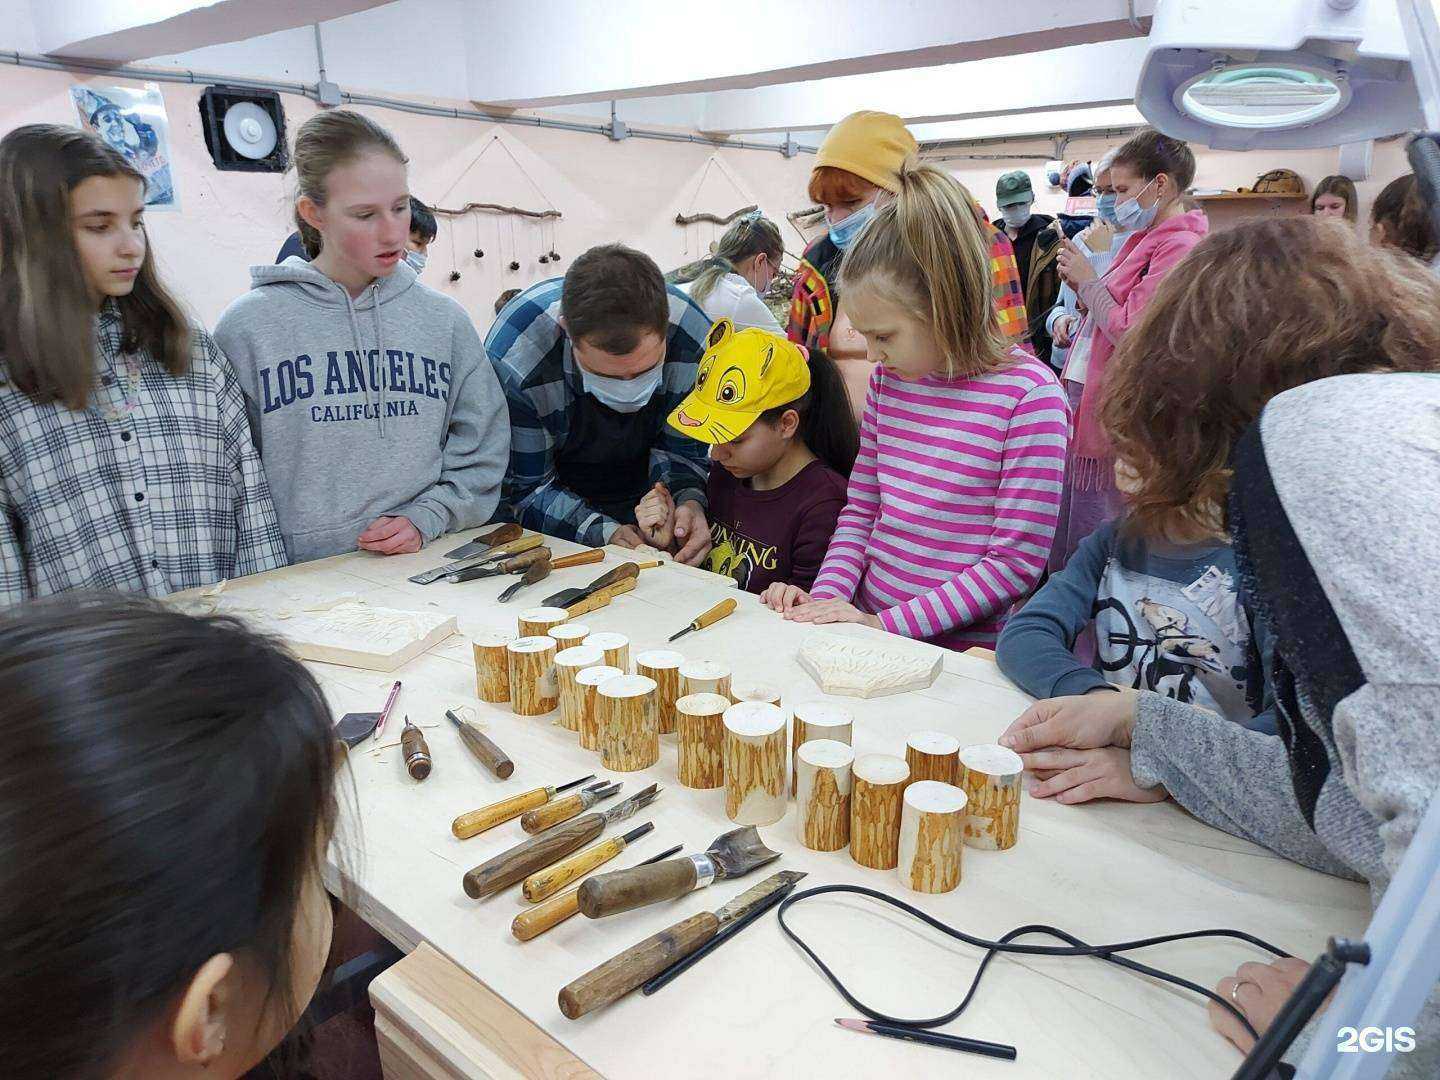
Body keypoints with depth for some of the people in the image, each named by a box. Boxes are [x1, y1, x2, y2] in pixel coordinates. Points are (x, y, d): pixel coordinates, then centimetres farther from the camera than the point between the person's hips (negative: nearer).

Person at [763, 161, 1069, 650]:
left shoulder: (1028, 393, -11)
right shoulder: (888, 377, 7)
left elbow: (1015, 562, -12)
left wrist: (887, 623, -16)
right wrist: (827, 595, -4)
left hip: (965, 651, -5)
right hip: (870, 627, 6)